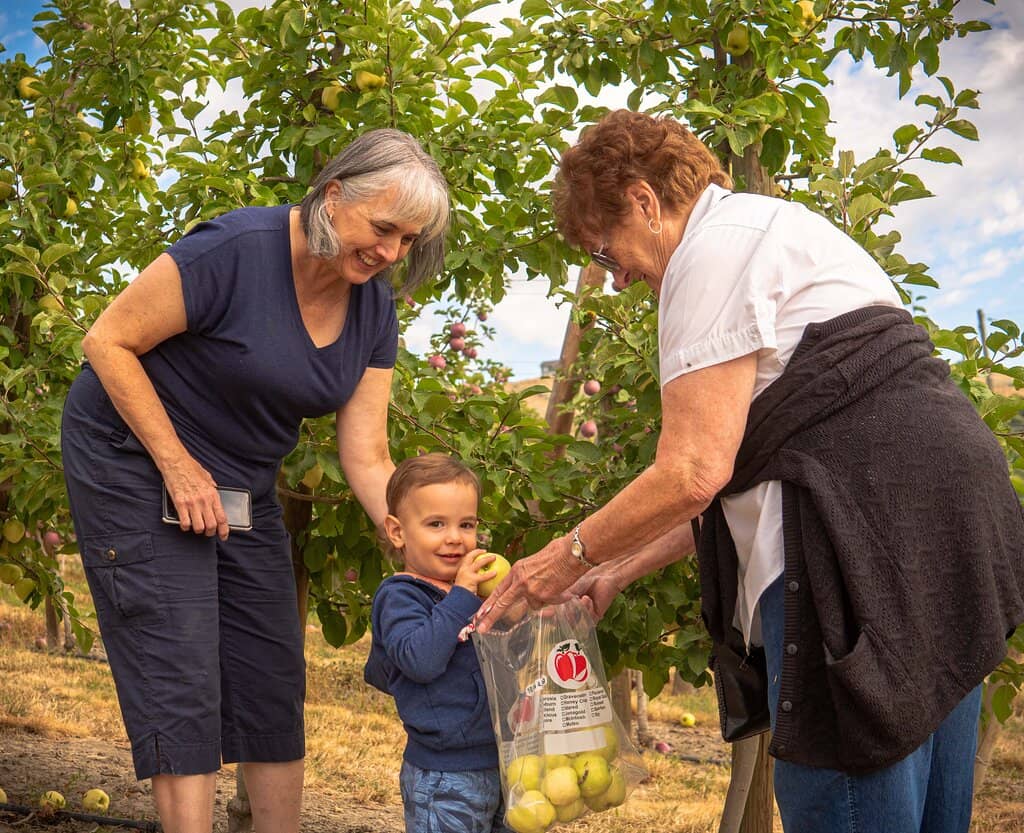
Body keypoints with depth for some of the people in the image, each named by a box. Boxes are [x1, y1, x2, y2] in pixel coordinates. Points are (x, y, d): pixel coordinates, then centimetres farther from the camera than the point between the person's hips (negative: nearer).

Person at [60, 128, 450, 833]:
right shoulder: (237, 250, -26)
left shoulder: (374, 310, -5)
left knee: (274, 676, 6)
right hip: (136, 458, -7)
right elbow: (108, 342, -20)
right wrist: (179, 468, -21)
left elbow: (367, 458, -6)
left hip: (243, 483, 7)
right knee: (180, 674, -10)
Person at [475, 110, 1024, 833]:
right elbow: (735, 475, 24)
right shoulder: (772, 227, 26)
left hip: (866, 535, -11)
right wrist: (617, 571, 22)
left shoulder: (714, 247, -6)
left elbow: (696, 471, -13)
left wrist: (570, 556, 0)